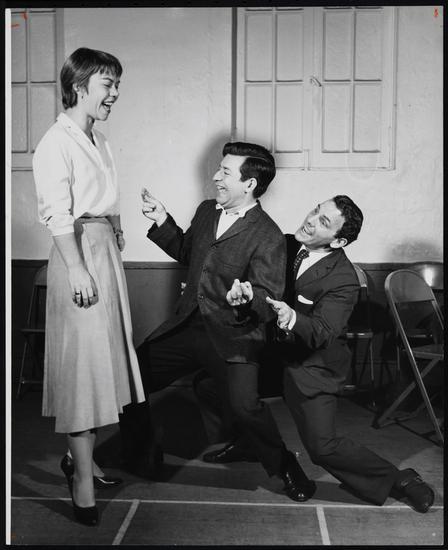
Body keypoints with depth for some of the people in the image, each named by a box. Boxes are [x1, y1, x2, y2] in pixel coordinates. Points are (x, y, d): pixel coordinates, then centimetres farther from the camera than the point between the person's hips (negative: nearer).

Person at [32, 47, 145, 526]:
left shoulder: (97, 140, 15)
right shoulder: (56, 143, -10)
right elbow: (58, 216, -17)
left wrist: (116, 244, 11)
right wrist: (76, 270, -22)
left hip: (107, 252, 9)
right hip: (78, 254, -9)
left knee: (103, 356, 13)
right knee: (82, 361, -5)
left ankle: (80, 455, 27)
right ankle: (82, 477, 4)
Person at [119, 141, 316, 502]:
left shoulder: (268, 238, -12)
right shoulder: (206, 211, 10)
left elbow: (268, 303, -15)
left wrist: (244, 300, -36)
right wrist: (162, 222, 15)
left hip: (233, 336, -6)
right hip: (188, 324, 7)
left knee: (243, 407, -24)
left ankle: (284, 466, 7)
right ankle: (136, 457, 27)